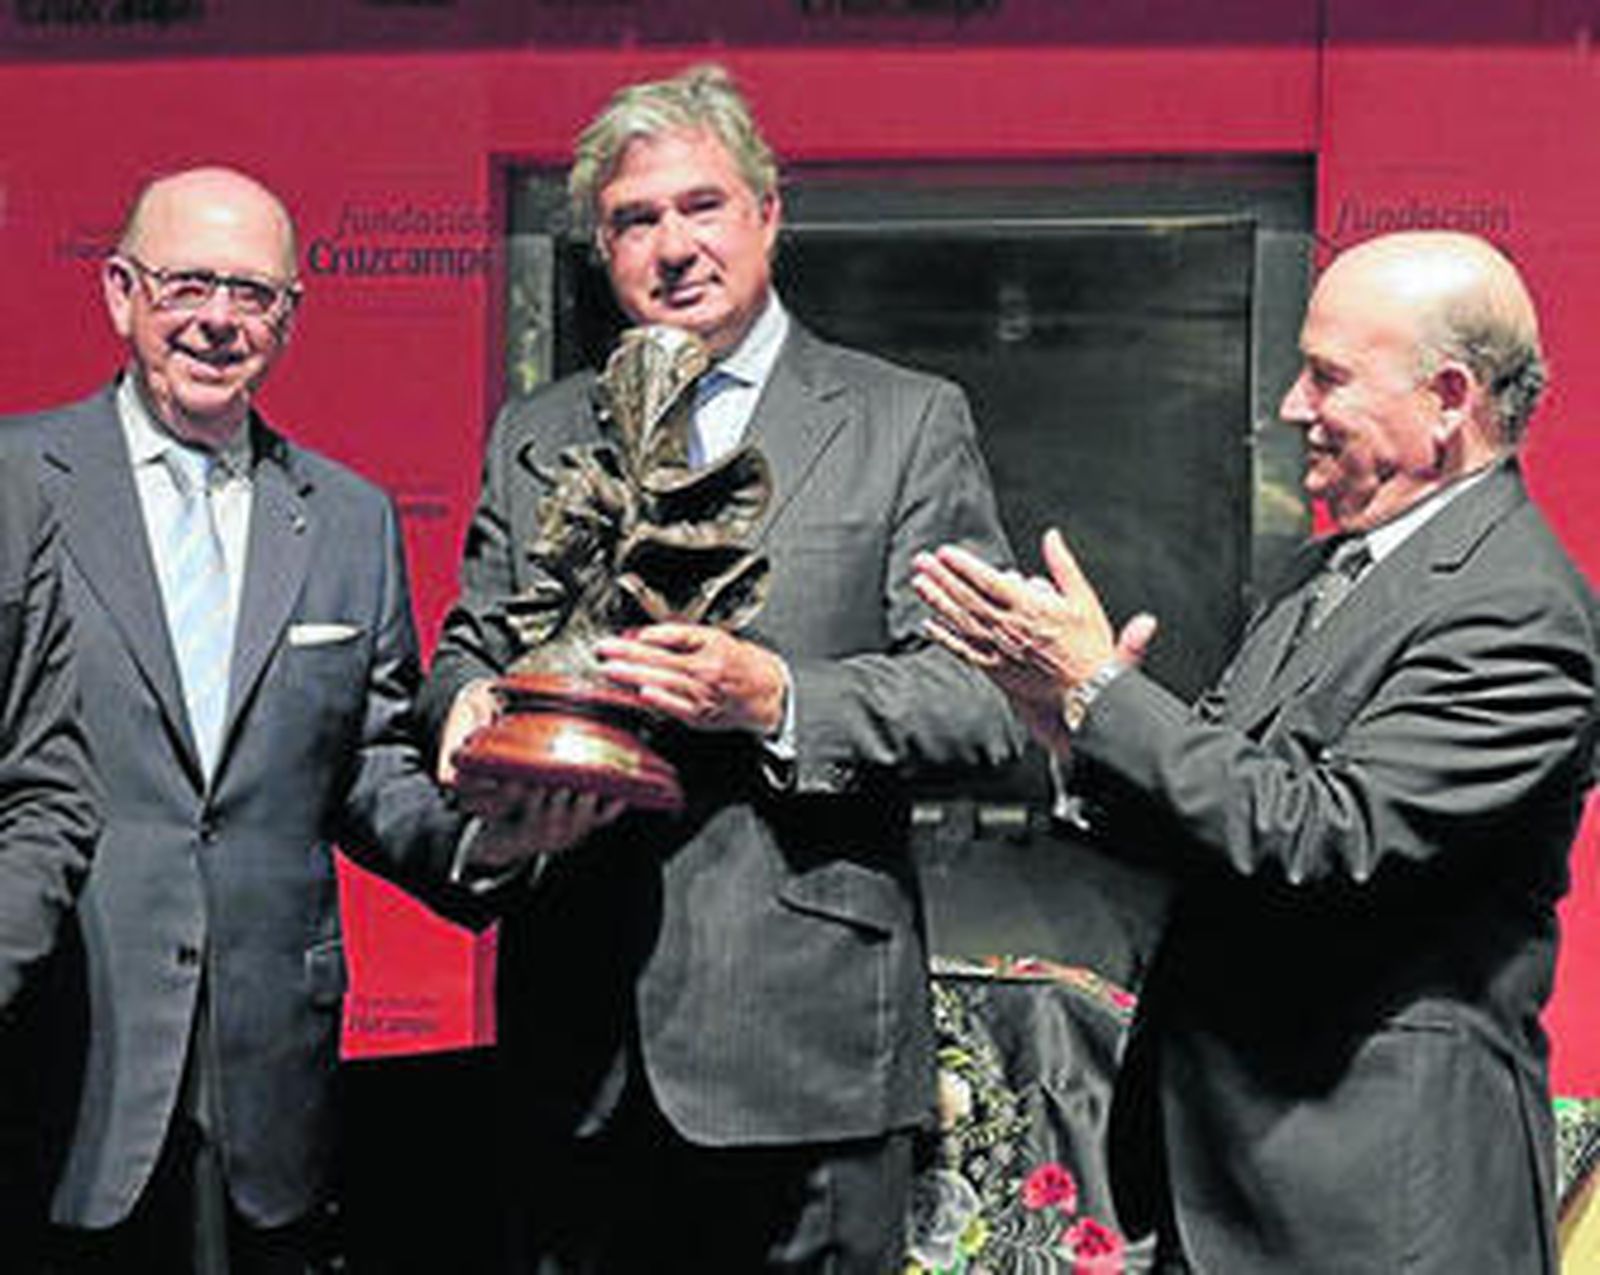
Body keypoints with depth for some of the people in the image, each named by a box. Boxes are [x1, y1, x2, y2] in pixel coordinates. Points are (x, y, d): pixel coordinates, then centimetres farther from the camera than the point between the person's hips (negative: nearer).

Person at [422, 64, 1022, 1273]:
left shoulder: (909, 424, 2)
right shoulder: (534, 437, 14)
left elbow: (984, 696, -5)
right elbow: (471, 649, 16)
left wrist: (779, 699, -20)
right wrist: (471, 706, -7)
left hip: (805, 1031, -3)